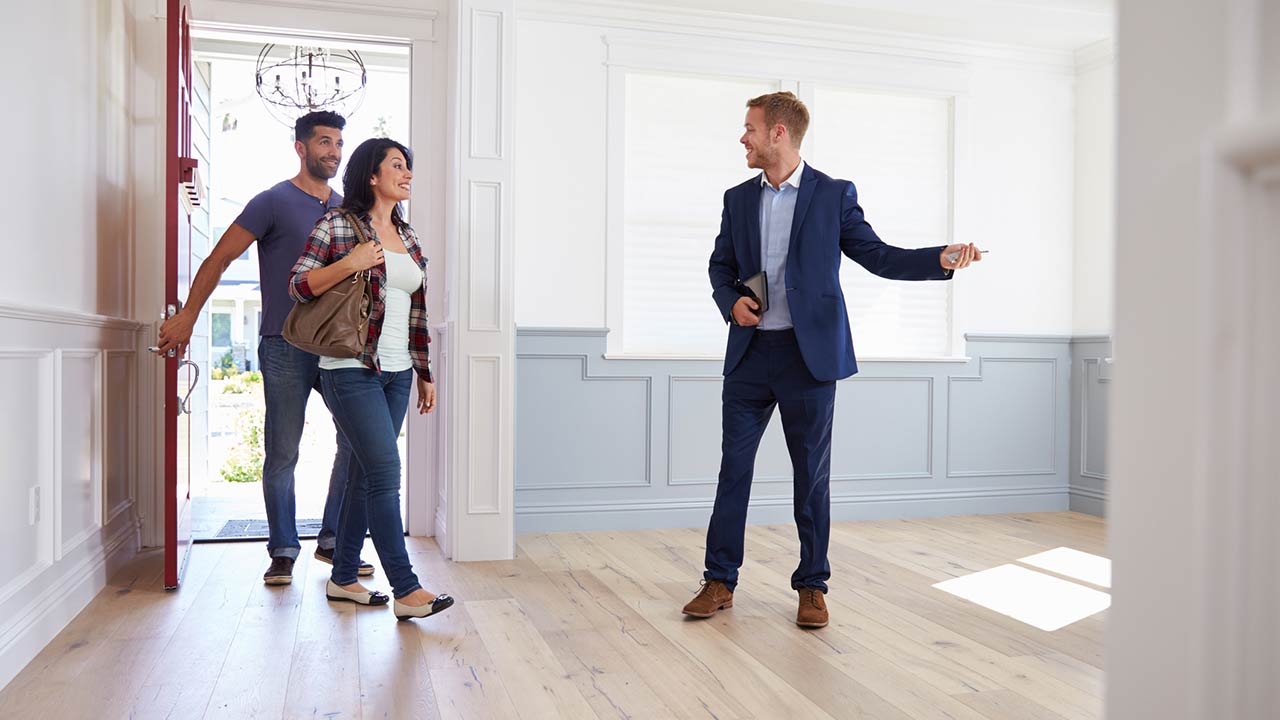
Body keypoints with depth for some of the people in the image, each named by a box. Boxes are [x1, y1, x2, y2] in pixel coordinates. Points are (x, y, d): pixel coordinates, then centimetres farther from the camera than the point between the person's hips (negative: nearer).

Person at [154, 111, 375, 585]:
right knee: (283, 454, 0)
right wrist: (187, 318, -7)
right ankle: (283, 551, 14)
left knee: (357, 441, 1)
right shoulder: (274, 202, -2)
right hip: (285, 347, -5)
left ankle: (333, 542, 15)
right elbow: (218, 260, -2)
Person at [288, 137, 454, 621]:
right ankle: (406, 589, -7)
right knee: (385, 471, -11)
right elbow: (298, 285, -6)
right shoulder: (337, 225, -4)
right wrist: (349, 263, -20)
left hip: (396, 373, 7)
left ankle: (343, 578, 21)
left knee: (365, 473, 10)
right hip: (351, 369, -7)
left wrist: (424, 372, 16)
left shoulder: (407, 236, 15)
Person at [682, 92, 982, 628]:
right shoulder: (738, 199, 11)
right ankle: (719, 582, 16)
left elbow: (876, 256, 0)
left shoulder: (833, 195, 1)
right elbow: (721, 264, 18)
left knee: (812, 472, 4)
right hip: (749, 352, 3)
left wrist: (941, 260, -15)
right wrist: (731, 302, -3)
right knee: (733, 465, 5)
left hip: (809, 353, -3)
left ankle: (812, 586, 18)